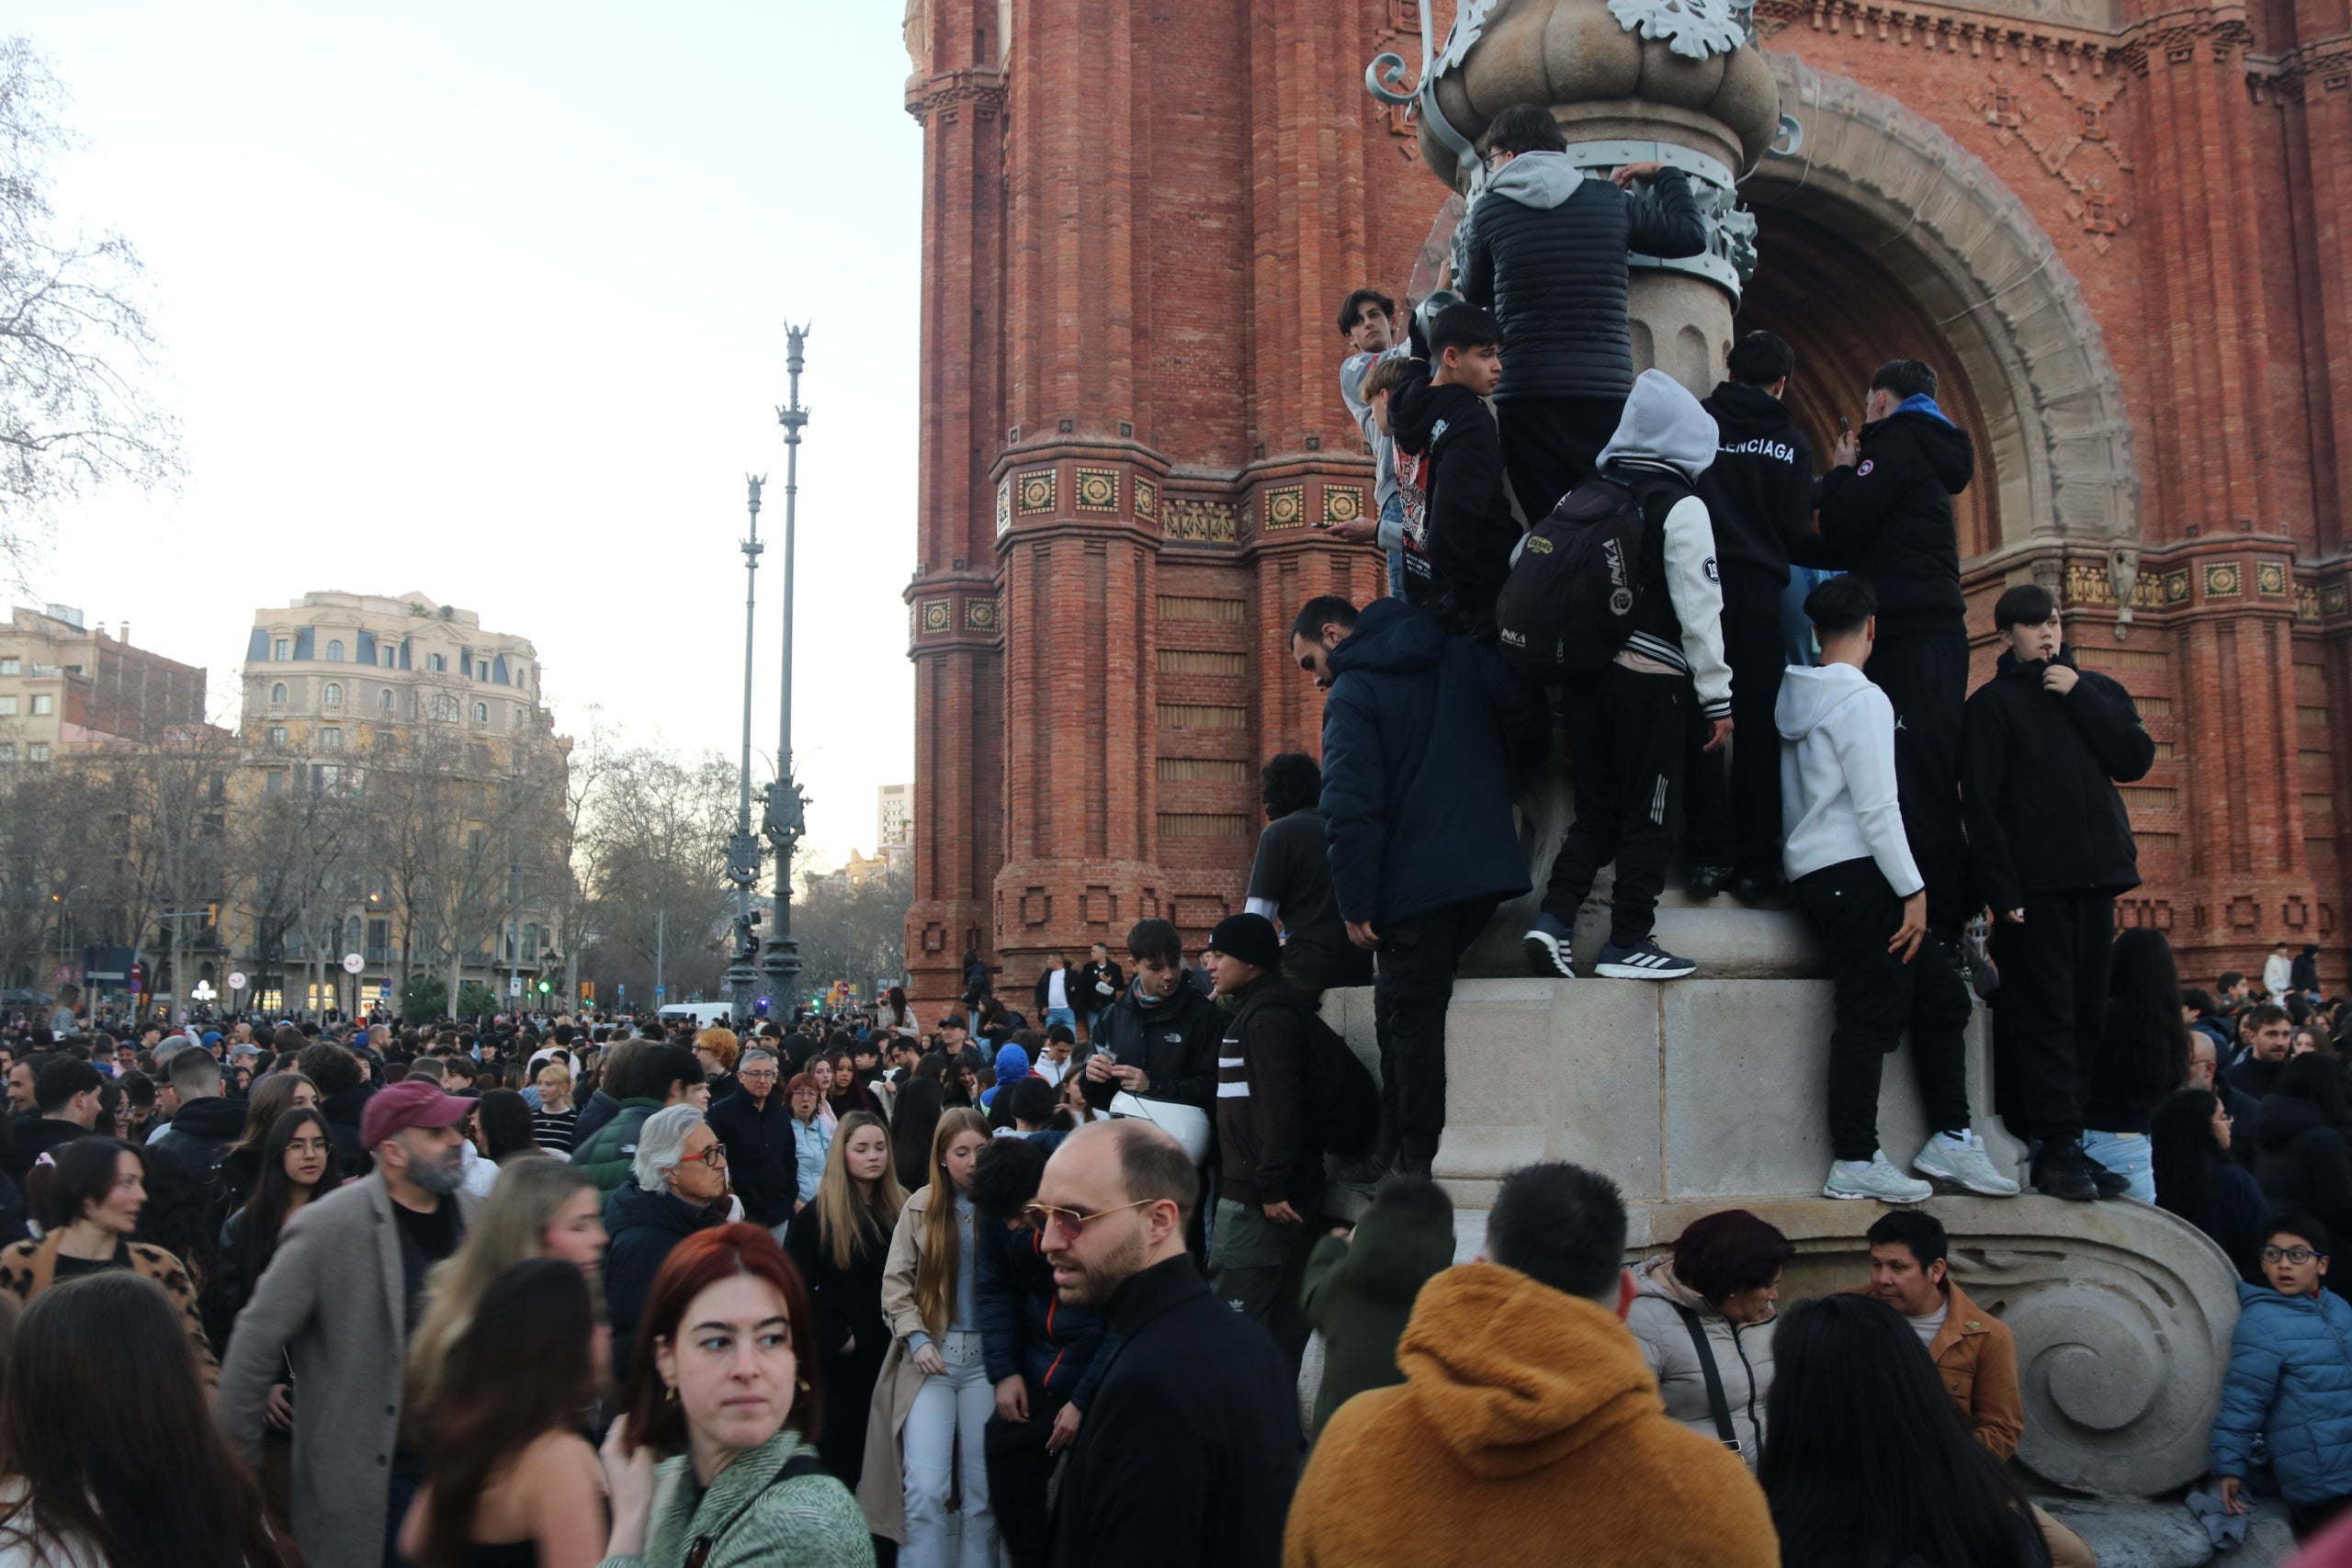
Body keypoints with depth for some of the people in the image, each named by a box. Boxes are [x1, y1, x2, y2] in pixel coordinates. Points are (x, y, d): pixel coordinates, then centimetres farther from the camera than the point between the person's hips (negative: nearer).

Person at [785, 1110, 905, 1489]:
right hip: (840, 1359, -3)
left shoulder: (903, 1208, 3)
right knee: (840, 1454, 7)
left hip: (892, 1353, 3)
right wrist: (837, 1339, -12)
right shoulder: (816, 1215, -8)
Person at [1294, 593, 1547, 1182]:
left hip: (1415, 884, -7)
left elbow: (1351, 808, -16)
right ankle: (1400, 1145, 18)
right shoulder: (1460, 655, 11)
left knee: (1408, 1017, 2)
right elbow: (1530, 721, 8)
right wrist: (1484, 779, 24)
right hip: (1488, 870, 7)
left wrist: (1356, 905, -12)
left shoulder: (1351, 695, -8)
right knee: (1415, 1006, 16)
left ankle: (1409, 1162, 6)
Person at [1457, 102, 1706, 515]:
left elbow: (1475, 292, 19)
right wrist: (1665, 175, 34)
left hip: (1528, 392, -1)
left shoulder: (1489, 210, 4)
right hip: (1607, 391, 2)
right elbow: (1691, 235, 19)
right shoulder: (1613, 199, 9)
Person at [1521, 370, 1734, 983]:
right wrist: (1718, 697, -5)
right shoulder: (1681, 506, -7)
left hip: (1584, 672, 6)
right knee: (1650, 814, 5)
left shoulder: (1583, 494, 9)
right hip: (1649, 679, -5)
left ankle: (1554, 920, 3)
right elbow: (1700, 610, -10)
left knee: (1597, 806, 15)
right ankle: (1628, 943, 10)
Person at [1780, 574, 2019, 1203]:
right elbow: (1876, 808, -16)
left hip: (1816, 870, 9)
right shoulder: (1863, 699, -10)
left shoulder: (1797, 696, 15)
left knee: (1942, 991, 12)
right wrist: (1913, 889, -13)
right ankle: (1855, 1163, -2)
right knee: (1871, 1016, -6)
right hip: (1854, 872, -9)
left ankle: (1950, 1139, 14)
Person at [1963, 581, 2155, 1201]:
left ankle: (2065, 1141, 12)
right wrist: (2002, 889, -14)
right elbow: (1979, 803, -5)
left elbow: (2137, 759, 2)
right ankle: (2058, 1146, -5)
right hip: (2035, 882, -5)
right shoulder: (1993, 702, 3)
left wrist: (2080, 697, -5)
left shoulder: (2097, 690, 17)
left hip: (2096, 877, 5)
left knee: (2087, 1016, 6)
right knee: (2045, 1015, -8)